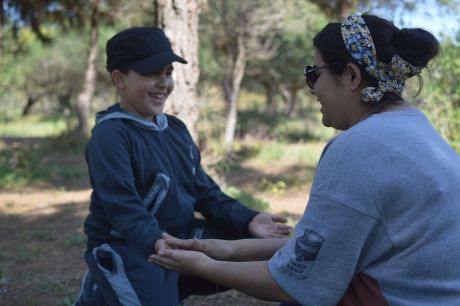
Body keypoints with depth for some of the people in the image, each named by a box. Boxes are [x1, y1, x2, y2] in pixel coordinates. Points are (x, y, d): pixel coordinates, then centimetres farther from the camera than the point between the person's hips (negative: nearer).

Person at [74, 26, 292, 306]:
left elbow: (204, 190, 10)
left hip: (180, 236, 8)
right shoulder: (110, 136, -15)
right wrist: (156, 242, -45)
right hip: (127, 248, -8)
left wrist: (247, 221, -3)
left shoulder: (176, 128, 10)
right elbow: (122, 204, -28)